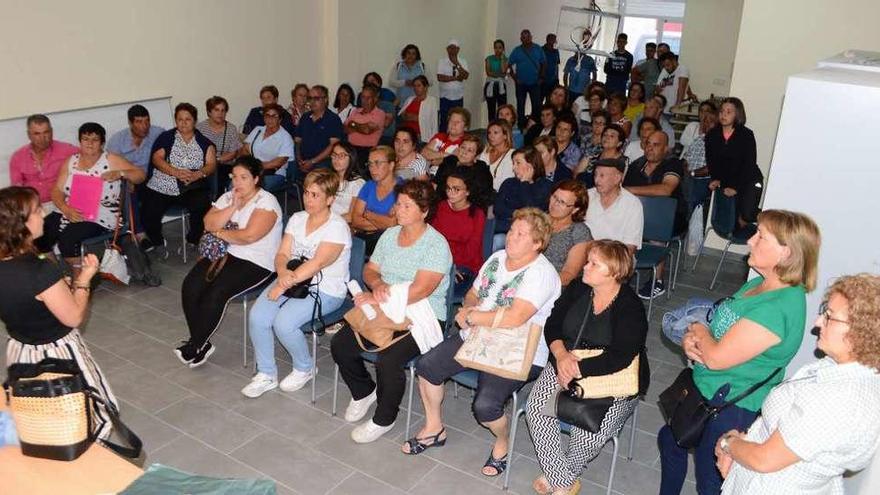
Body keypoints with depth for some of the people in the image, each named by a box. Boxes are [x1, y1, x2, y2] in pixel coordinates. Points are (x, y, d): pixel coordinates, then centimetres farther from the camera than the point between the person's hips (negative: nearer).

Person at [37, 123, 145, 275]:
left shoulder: (111, 160, 0)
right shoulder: (71, 161, 11)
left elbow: (141, 175, -3)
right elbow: (57, 191, 7)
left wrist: (120, 173, -22)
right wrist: (66, 209, -13)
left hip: (99, 218, -5)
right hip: (69, 213, 5)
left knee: (68, 238, -29)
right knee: (40, 232, -17)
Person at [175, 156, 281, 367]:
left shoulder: (266, 202, -12)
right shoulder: (228, 197, 12)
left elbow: (249, 235, -23)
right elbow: (209, 224, 0)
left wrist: (220, 233, -8)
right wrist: (233, 207, -12)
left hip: (256, 263, -7)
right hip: (225, 253, 7)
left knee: (216, 293, -24)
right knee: (190, 286, -14)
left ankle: (196, 346, -4)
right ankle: (201, 343, -2)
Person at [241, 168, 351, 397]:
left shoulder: (337, 227, -13)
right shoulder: (297, 219, 9)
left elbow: (317, 263, -22)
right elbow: (282, 254, 5)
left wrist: (286, 283, -25)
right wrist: (283, 272, -18)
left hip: (326, 290, -6)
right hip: (292, 280, 7)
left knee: (283, 322, -25)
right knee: (257, 317, -14)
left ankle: (305, 368, 4)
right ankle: (266, 374, 4)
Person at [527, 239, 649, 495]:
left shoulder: (631, 308, -15)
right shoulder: (577, 288, 2)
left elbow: (618, 358, -25)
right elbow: (552, 326, 2)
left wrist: (575, 368, -25)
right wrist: (561, 354, -17)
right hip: (565, 365, 5)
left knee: (589, 433, -26)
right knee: (536, 407, -20)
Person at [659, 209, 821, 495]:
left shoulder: (778, 308, -30)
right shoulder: (759, 284, 1)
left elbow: (716, 357, -28)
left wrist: (700, 332, -9)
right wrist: (691, 341, -14)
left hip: (731, 406, -9)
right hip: (705, 388, 9)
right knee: (669, 439, 28)